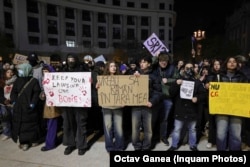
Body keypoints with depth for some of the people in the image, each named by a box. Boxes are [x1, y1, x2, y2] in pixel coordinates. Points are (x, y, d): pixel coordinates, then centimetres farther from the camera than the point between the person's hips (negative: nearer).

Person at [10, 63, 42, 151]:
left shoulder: (34, 81, -7)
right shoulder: (18, 81, 9)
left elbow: (36, 93, -11)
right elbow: (13, 92, 10)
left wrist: (33, 103, -18)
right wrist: (13, 101, -2)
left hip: (29, 107, -5)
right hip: (19, 107, 5)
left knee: (30, 123, 5)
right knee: (19, 124, 9)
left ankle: (31, 140, 21)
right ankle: (23, 141, 21)